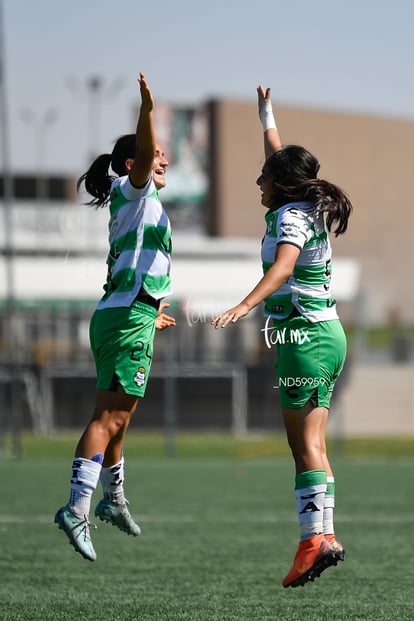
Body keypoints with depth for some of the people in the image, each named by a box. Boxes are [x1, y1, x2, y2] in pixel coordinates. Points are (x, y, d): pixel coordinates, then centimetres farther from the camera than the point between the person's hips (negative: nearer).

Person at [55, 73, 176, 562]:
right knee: (109, 417, -16)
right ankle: (77, 508, -25)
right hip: (129, 320, -10)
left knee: (117, 418, 22)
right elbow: (143, 155, -27)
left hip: (117, 317, 10)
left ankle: (113, 499, 37)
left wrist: (150, 315, 44)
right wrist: (147, 111, -43)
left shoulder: (131, 207, 23)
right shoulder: (133, 191, -3)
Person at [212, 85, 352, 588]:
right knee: (311, 444, 9)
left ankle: (313, 540, -17)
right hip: (325, 335, 10)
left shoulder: (291, 217, -13)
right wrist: (267, 115, 47)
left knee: (305, 443, -12)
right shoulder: (302, 208, 13)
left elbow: (282, 267, -32)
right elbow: (279, 155, 33)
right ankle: (326, 535, 8)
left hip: (306, 338, -10)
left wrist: (245, 306, -45)